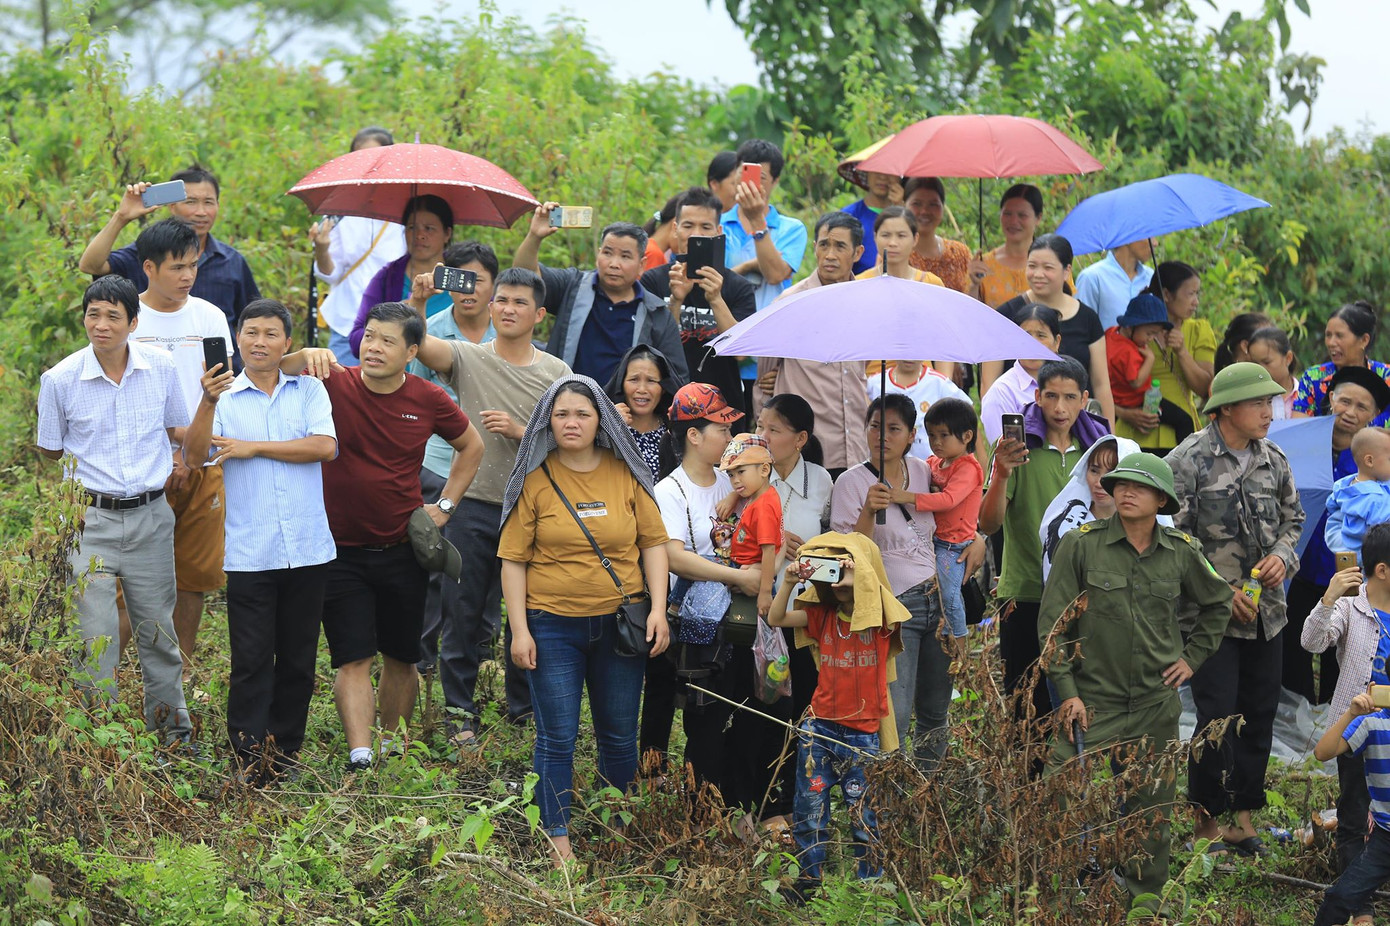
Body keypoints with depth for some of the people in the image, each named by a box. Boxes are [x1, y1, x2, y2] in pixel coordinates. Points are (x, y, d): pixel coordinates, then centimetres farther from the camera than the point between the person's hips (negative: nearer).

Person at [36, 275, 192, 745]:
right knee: (96, 634, -3)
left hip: (150, 516, 2)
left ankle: (173, 723, 27)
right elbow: (50, 450, 6)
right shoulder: (60, 379, -7)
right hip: (91, 520, -2)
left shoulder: (161, 369, -2)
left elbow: (179, 430, 14)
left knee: (157, 626, 12)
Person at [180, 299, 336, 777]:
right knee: (251, 663, -4)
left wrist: (254, 447, -7)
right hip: (249, 554, -2)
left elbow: (325, 446, -7)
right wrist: (208, 403, -24)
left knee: (299, 662, 8)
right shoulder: (224, 395, 5)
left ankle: (286, 755, 18)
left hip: (308, 551, 2)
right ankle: (249, 767, 0)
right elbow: (194, 457, -9)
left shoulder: (309, 390, 9)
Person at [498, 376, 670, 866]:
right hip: (553, 626, -2)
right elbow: (513, 558, -3)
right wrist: (519, 630, -7)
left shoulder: (626, 475, 3)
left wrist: (658, 607, -3)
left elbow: (653, 541, 7)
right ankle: (558, 840, 8)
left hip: (620, 623, 2)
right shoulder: (535, 480, -3)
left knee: (619, 735, 10)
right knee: (557, 737, 0)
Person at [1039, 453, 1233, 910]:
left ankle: (1146, 897, 23)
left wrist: (1193, 656, 13)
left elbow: (1218, 603, 22)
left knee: (1152, 805, 8)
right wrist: (1066, 692, -8)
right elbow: (1052, 622, -4)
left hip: (1156, 704, 3)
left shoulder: (1181, 551, 2)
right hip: (1092, 700, -3)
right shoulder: (1081, 544, -7)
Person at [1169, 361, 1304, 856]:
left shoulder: (1273, 461, 7)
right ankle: (1207, 820, 6)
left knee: (1260, 714, 9)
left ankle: (1244, 814, 20)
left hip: (1266, 611, 6)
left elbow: (1292, 518, 21)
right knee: (1218, 716, -8)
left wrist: (1282, 555, -1)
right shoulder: (1188, 461, -11)